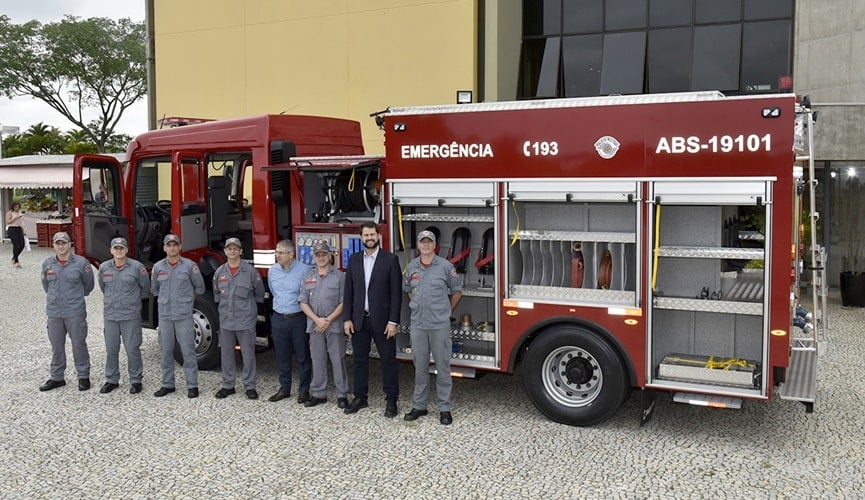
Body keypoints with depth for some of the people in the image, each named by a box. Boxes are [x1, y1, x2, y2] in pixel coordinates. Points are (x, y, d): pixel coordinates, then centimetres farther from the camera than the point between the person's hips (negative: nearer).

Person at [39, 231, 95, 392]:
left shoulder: (81, 263, -7)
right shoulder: (47, 264, 4)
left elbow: (88, 285, 6)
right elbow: (46, 285, 20)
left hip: (75, 312, -3)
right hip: (53, 312, 4)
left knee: (79, 344, 3)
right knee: (56, 346, 11)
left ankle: (83, 377, 14)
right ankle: (57, 377, 22)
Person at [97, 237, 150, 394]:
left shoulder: (137, 267, -7)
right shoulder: (104, 267, 4)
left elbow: (145, 287, 6)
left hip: (130, 316, -3)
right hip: (110, 315, 3)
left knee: (132, 349, 1)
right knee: (111, 350, 10)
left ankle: (136, 380, 12)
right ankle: (111, 380, 23)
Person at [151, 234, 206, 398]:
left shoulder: (189, 265, -3)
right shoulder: (158, 267, 5)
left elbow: (199, 287, 6)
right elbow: (154, 289, 20)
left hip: (184, 315, -3)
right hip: (164, 315, 3)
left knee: (188, 350, -2)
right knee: (166, 351, 8)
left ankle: (192, 385, 3)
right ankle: (168, 384, 18)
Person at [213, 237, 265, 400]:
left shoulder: (250, 271, -4)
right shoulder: (220, 272, 7)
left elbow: (259, 293, 4)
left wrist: (247, 307, 8)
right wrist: (224, 306, 14)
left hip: (246, 320, -4)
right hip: (225, 319, 4)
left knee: (248, 354, 1)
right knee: (226, 354, 10)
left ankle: (250, 387, 9)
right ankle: (228, 385, 21)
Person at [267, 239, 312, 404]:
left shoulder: (304, 270, -12)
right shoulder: (272, 271, 5)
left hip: (298, 318, -4)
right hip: (278, 319, 5)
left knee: (302, 356, 3)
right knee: (282, 356, 12)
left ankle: (304, 389, 14)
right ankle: (284, 388, 23)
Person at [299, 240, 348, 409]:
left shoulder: (339, 276, 1)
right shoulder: (308, 277, 11)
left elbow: (344, 302, -5)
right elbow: (303, 303, 6)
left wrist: (328, 320, -12)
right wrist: (317, 320, -8)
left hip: (335, 325, -3)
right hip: (314, 325, 3)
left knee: (338, 360, 0)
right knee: (318, 361, 8)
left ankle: (342, 395, 6)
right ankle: (318, 394, 17)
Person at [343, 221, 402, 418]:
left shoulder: (390, 260, -5)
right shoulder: (354, 260, 7)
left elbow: (396, 293, -7)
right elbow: (348, 291, 7)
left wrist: (393, 321, -12)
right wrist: (347, 319, 1)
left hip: (382, 320, -4)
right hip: (358, 320, 4)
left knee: (388, 360, 3)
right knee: (360, 360, 12)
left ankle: (391, 400, 13)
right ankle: (360, 397, 24)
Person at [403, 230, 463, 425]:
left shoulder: (445, 266, -3)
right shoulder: (411, 266, 7)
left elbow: (457, 291, 6)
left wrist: (446, 311, 9)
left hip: (440, 325, -3)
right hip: (418, 325, 3)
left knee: (443, 367, 2)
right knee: (420, 367, 10)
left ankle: (444, 408, 10)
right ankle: (419, 406, 20)